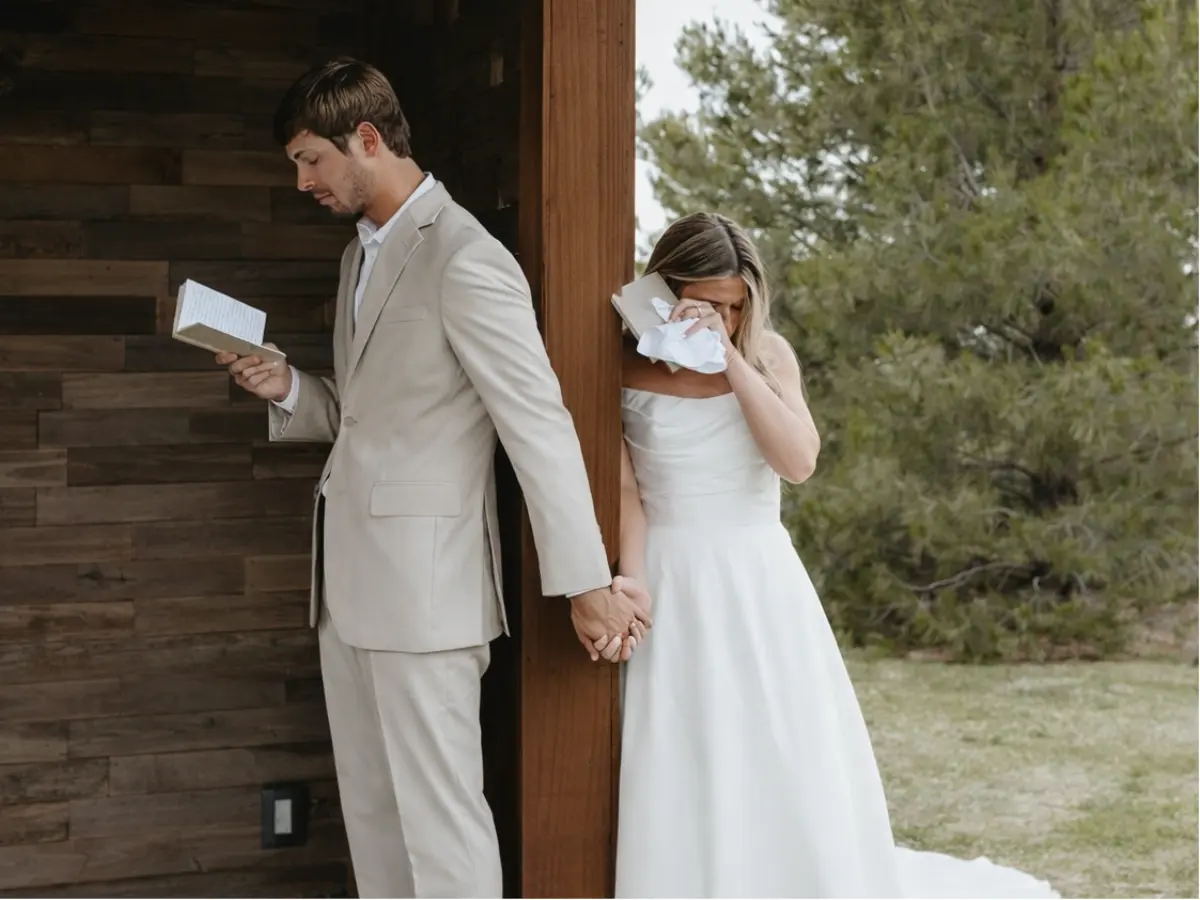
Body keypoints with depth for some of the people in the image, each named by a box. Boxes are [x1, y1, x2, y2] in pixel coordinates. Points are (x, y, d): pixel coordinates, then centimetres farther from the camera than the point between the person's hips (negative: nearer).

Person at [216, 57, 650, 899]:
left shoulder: (466, 260, -14)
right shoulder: (364, 252, 15)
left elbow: (540, 426, -16)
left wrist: (587, 583, -16)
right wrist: (288, 389, 2)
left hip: (423, 584, -9)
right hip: (351, 579, 9)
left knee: (439, 816, -2)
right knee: (371, 811, 14)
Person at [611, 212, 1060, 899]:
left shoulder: (767, 355, 3)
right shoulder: (626, 370, -2)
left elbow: (799, 460, -12)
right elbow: (626, 492, -5)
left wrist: (731, 357, -17)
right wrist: (632, 589, -19)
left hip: (761, 585, 2)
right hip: (674, 590, -2)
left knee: (790, 773, 4)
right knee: (680, 783, -1)